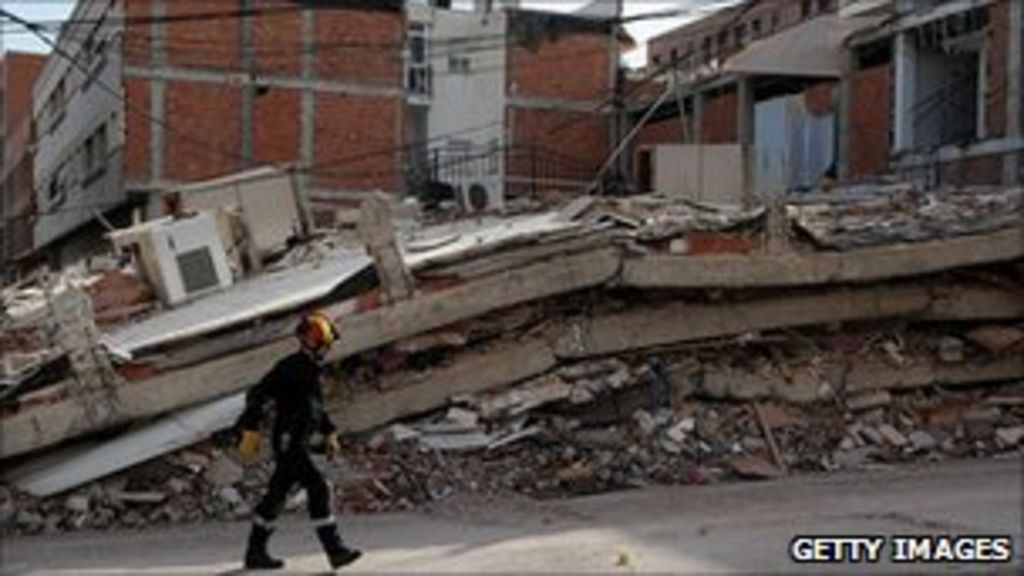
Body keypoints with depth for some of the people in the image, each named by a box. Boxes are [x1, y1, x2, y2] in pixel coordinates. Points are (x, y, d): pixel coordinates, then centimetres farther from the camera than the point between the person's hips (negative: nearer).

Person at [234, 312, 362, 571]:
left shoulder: (314, 368, 14)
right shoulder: (289, 367, -16)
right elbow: (256, 395, -18)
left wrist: (329, 434, 22)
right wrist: (250, 433, -23)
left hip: (299, 444, 10)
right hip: (288, 444, -10)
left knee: (276, 496, 14)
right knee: (319, 489, -13)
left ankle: (255, 553, 23)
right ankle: (335, 550, -12)